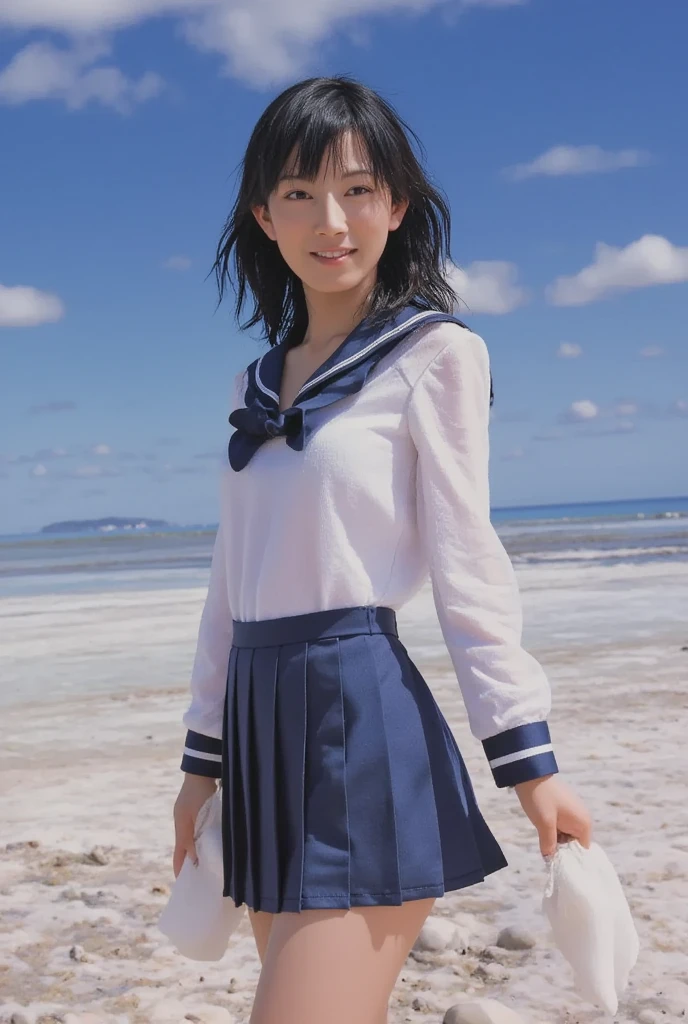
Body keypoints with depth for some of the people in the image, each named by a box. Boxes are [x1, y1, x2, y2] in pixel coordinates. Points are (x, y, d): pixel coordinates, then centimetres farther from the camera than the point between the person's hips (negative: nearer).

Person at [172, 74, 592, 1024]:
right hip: (263, 730, 7)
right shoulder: (257, 384, 15)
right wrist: (204, 756, 17)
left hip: (365, 722, -6)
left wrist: (528, 758, -9)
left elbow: (466, 561, -5)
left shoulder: (432, 353, -2)